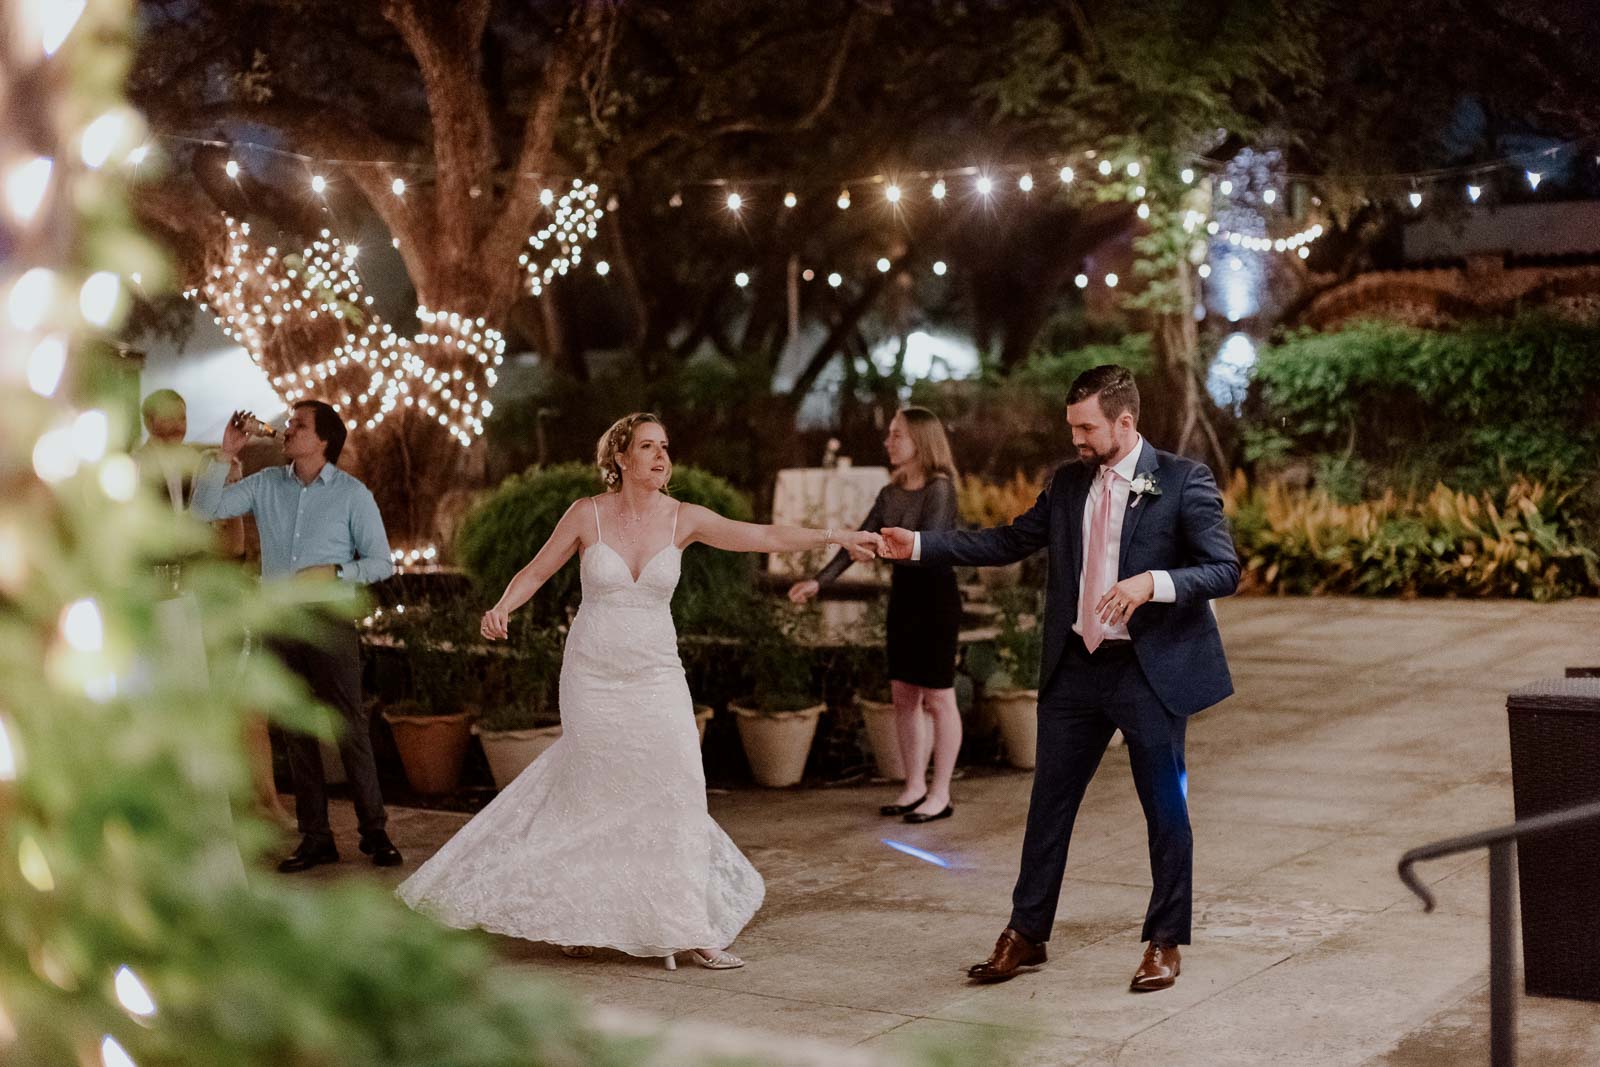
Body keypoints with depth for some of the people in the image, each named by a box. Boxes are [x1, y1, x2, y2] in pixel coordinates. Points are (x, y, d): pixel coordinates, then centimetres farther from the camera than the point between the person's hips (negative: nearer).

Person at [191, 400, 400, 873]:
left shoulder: (352, 494, -1)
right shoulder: (266, 484, 9)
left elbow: (381, 562, 1)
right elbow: (205, 508, 4)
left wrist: (333, 573, -15)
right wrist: (226, 455, -4)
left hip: (328, 620, -4)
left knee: (349, 728, -5)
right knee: (298, 732, 7)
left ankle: (374, 831, 4)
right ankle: (315, 838, 13)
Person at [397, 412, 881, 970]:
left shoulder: (683, 519, -3)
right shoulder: (587, 514, -5)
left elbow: (766, 536, -10)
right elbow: (536, 571, 2)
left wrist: (835, 537, -19)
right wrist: (501, 608, -16)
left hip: (655, 675, 1)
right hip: (592, 673, -1)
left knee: (676, 794, -5)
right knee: (593, 798, 6)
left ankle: (687, 929, 5)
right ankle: (578, 918, 25)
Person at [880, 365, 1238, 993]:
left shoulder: (1184, 482, -8)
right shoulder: (1069, 483, 8)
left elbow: (1224, 570, -12)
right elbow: (1008, 542, 10)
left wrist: (1153, 582, -28)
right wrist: (918, 545, 3)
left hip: (1150, 669, -5)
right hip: (1076, 666, 5)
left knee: (1165, 808, 5)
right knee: (1050, 802, 10)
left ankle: (1164, 943, 19)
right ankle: (1026, 934, 21)